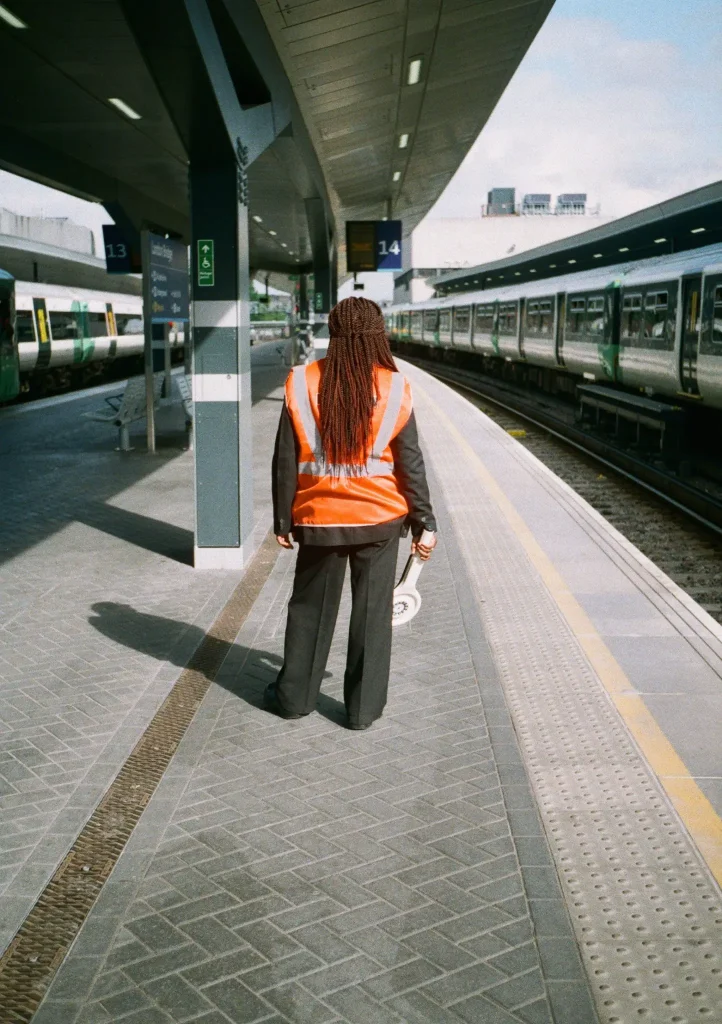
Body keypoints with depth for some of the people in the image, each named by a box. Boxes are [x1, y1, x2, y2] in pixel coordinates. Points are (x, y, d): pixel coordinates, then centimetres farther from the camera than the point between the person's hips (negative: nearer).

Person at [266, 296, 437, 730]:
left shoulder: (303, 384, -6)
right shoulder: (393, 388, -8)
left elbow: (286, 460, -3)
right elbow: (410, 462, -5)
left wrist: (283, 519, 6)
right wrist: (424, 522, 3)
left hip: (319, 518, 1)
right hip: (379, 517, -1)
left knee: (310, 607, 16)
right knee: (372, 612, 10)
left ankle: (294, 696, 28)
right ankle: (364, 707, 18)